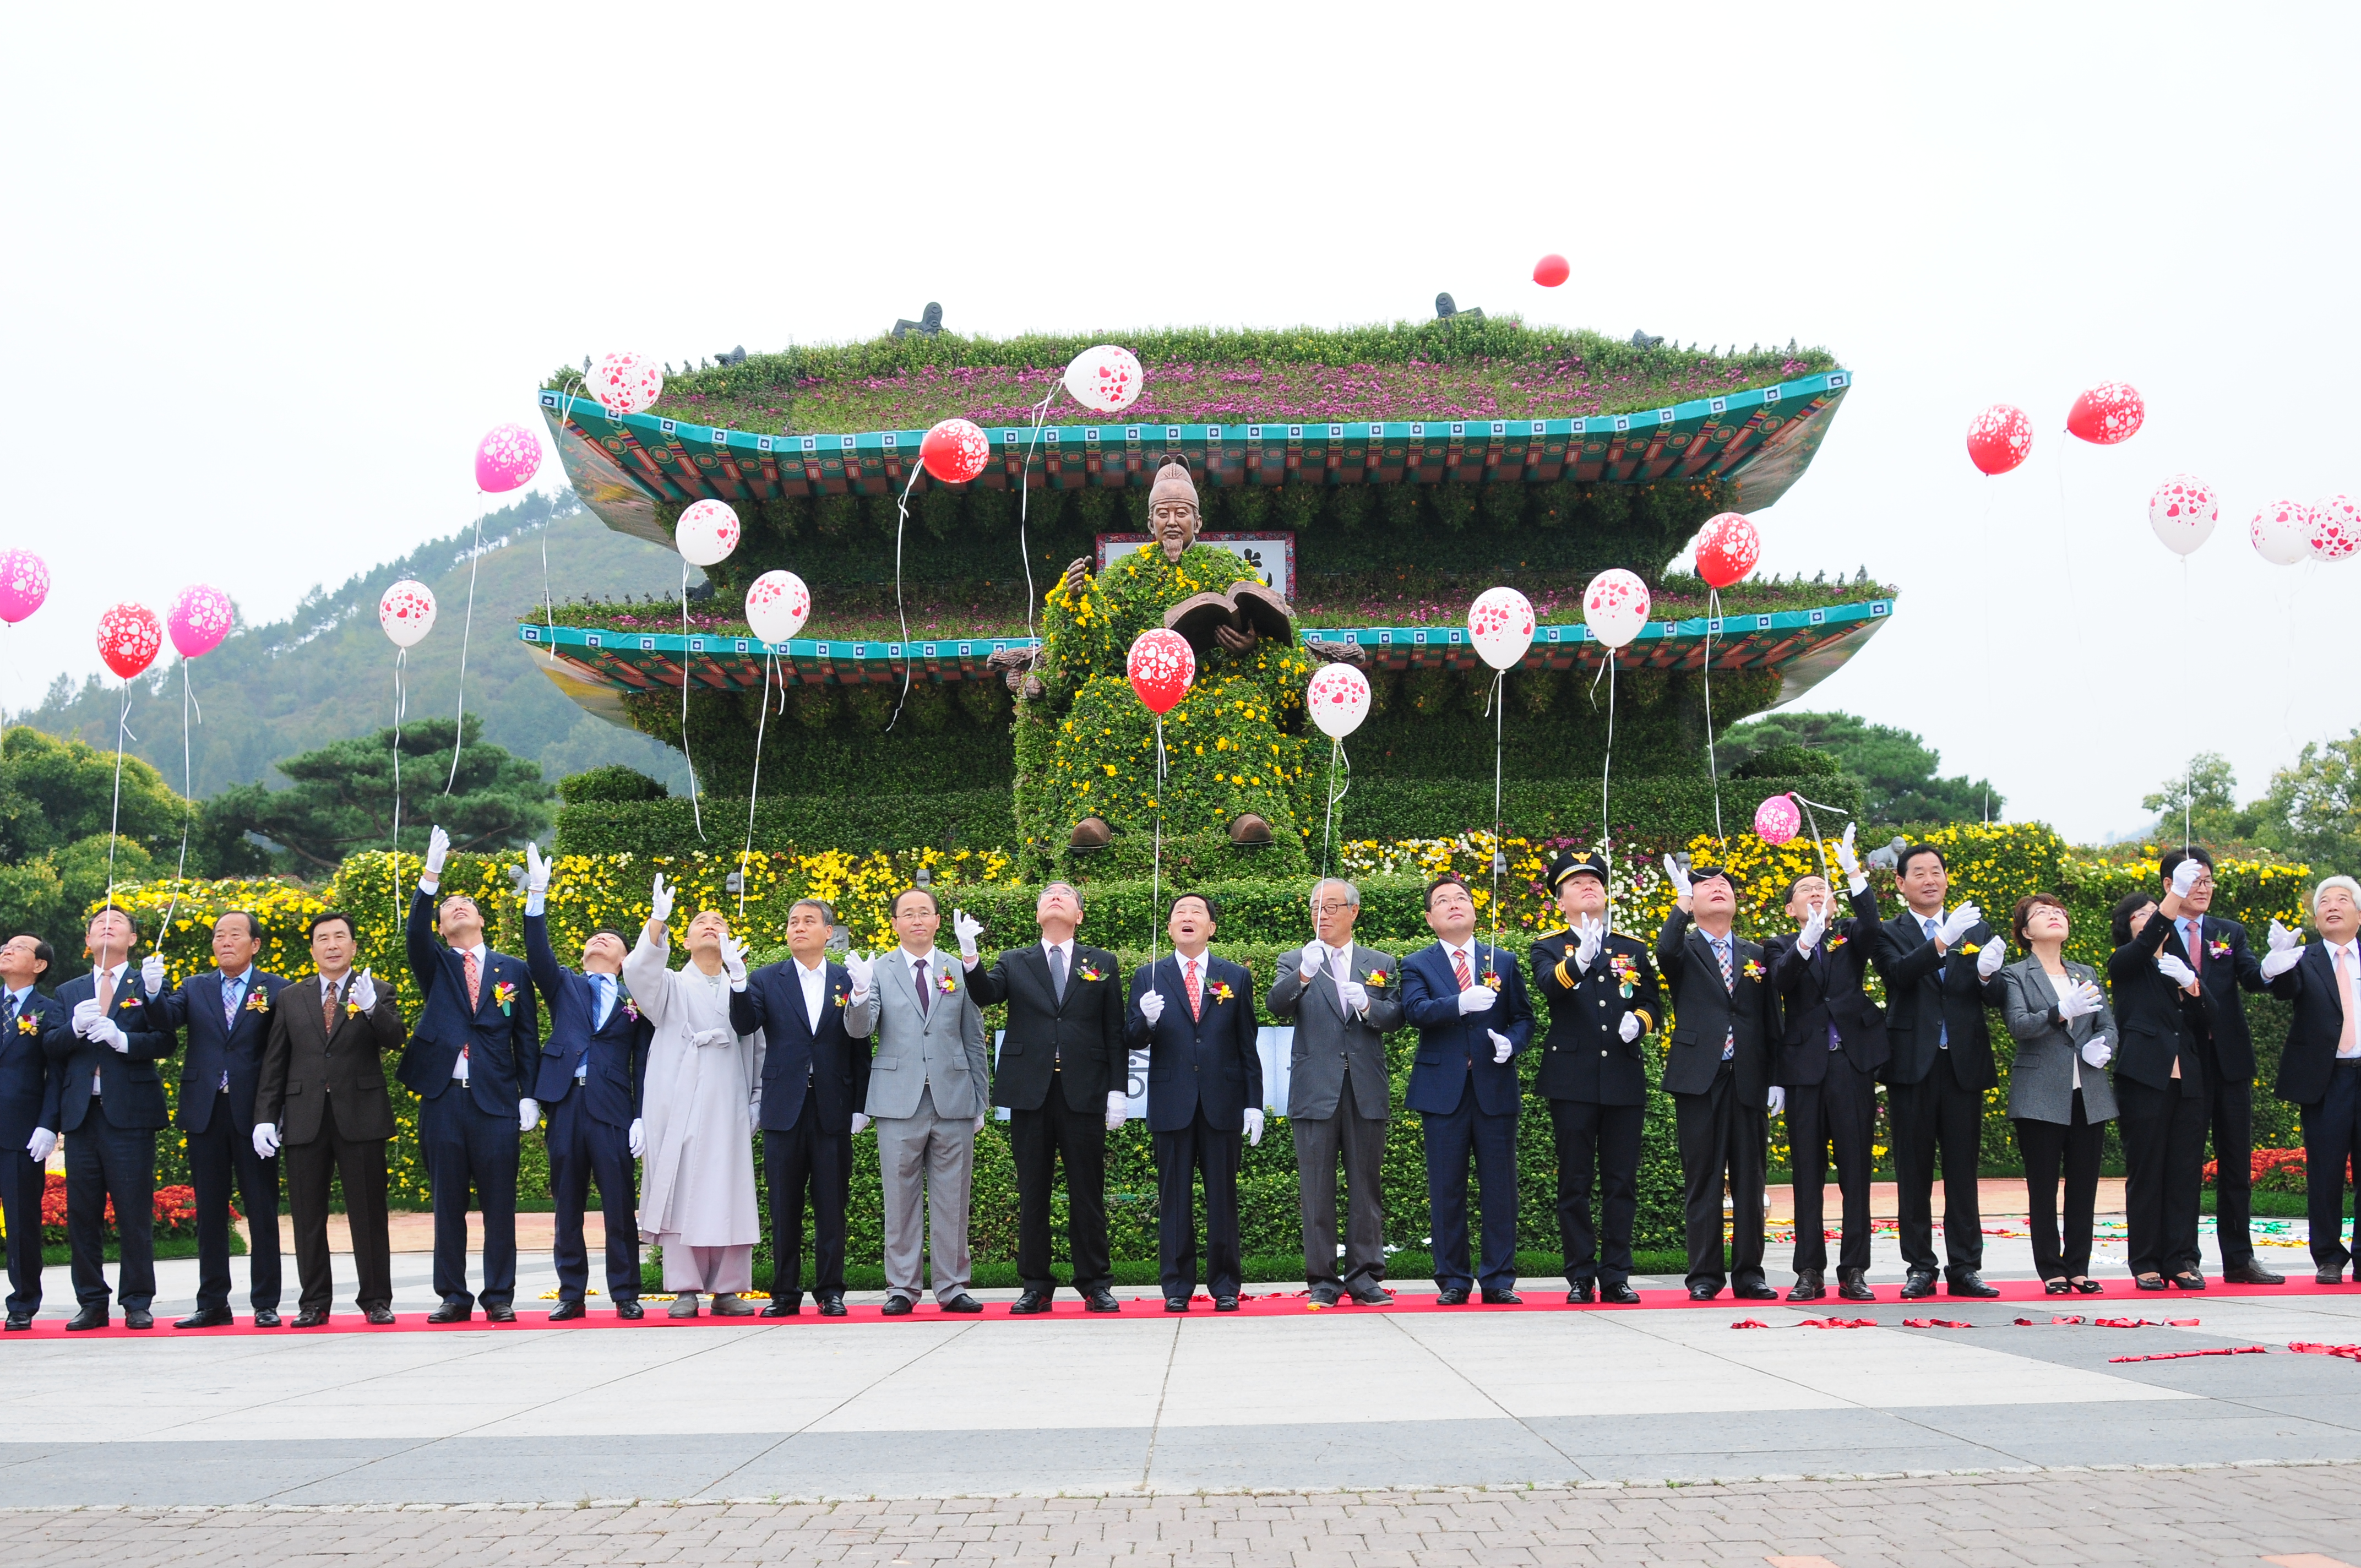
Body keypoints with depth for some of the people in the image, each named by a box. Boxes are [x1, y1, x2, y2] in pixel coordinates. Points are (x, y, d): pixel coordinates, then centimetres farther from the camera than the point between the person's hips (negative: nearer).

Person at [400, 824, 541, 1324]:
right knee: (448, 1203, 5)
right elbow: (414, 934, -9)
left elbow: (527, 1038, 9)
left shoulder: (514, 971, 11)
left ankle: (500, 1297, 7)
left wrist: (529, 1096, 1)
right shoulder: (435, 966, 12)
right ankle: (453, 1297, 11)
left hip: (496, 1100, -1)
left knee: (499, 1203, 0)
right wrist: (431, 875, -21)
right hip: (442, 1097, 1)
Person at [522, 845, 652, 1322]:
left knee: (620, 1208, -2)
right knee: (567, 1207, 5)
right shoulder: (563, 986, 17)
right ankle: (571, 1295, 12)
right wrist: (537, 896, -13)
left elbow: (644, 1064, 7)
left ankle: (626, 1295, 7)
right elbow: (538, 954, -1)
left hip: (612, 1110, -2)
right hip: (566, 1104, 2)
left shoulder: (635, 1001, 11)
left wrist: (642, 1117, -3)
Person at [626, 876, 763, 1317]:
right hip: (678, 1110, -1)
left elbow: (758, 1049, 10)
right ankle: (685, 1289, -1)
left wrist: (755, 1107, 0)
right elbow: (638, 971, -8)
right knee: (680, 1193, -4)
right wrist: (657, 920, -23)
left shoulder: (741, 990, 15)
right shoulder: (671, 987, 14)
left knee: (730, 1195, -3)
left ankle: (727, 1289, 3)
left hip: (728, 1111, 1)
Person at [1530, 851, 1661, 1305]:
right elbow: (1548, 985, -17)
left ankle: (1616, 1276, 9)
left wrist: (1638, 1020, -5)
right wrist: (1579, 961, -37)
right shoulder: (1550, 948, 5)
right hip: (1572, 1081, -2)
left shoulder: (1634, 949, 14)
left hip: (1624, 1080, 2)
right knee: (1574, 1182, 1)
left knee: (1622, 1182, 3)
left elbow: (1654, 1001, 18)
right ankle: (1580, 1277, 7)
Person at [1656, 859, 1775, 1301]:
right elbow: (1664, 952, -19)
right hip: (1700, 1079, -3)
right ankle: (1705, 1276, 3)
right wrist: (1682, 905, -18)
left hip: (1748, 1080, 3)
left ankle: (1749, 1273, 9)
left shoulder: (1756, 955, 16)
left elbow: (1768, 1020, 12)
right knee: (1702, 1181, -1)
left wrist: (1775, 1078, 4)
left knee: (1749, 1181, 4)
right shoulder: (1684, 950, 8)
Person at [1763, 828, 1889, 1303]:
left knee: (1856, 1171, 0)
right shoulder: (1780, 947, 11)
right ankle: (1810, 1272, 5)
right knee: (1808, 1174, 2)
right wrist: (1806, 942, -27)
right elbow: (1781, 980, -10)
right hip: (1805, 1067, 0)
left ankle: (1854, 1271, 4)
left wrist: (1853, 872, -20)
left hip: (1853, 1066, 0)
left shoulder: (1851, 937, 12)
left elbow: (1872, 927, -11)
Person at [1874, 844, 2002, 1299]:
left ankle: (1965, 1268, 7)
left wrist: (1987, 975, -15)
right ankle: (1920, 1268, 7)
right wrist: (1943, 941, -30)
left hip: (1964, 1063, 2)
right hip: (1913, 1064, -2)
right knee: (1914, 1171, 2)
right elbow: (1901, 972, -16)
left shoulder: (1976, 930, 13)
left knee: (1963, 1169, 3)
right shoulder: (1890, 933, 5)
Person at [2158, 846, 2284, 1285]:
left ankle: (2239, 1260, 11)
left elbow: (2250, 977, -5)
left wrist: (2268, 973, -27)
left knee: (2236, 1162, 6)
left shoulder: (2231, 933, 12)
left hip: (2230, 1061, 4)